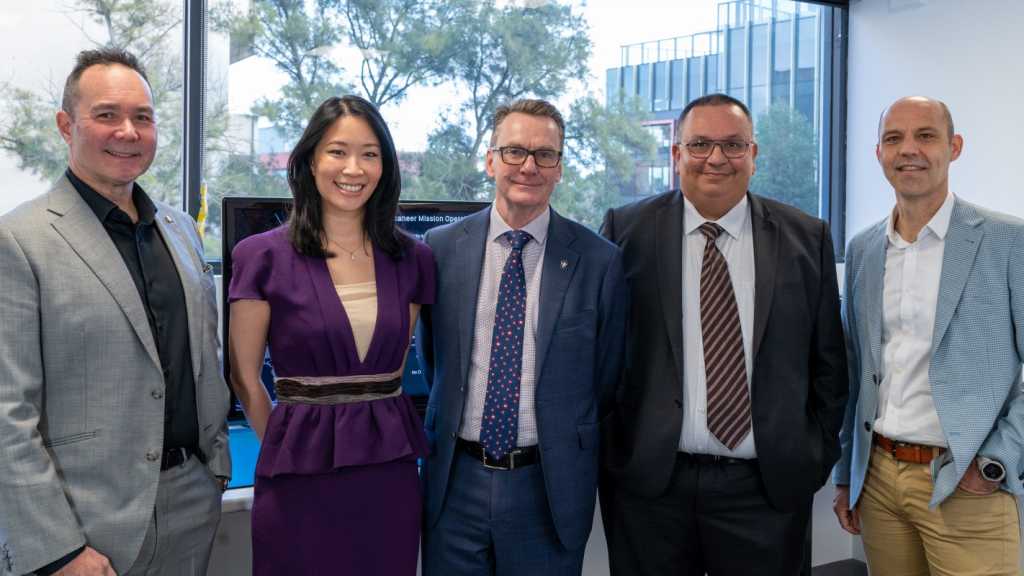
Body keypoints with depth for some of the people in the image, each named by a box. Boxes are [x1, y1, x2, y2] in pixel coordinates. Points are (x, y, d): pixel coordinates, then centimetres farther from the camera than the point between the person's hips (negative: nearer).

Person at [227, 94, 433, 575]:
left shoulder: (412, 259, 4)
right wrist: (292, 445, 7)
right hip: (300, 481, -3)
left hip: (391, 476, 3)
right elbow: (243, 377, 1)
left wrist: (369, 425, 12)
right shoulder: (264, 257, -6)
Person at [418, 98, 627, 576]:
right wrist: (458, 417, 11)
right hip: (456, 481, 2)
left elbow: (606, 376, 3)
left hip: (550, 484, -1)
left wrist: (567, 442, 8)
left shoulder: (599, 260, -6)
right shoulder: (442, 247, 0)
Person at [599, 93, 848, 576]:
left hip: (771, 484, 1)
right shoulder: (627, 230, -1)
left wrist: (818, 454, 4)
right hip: (648, 480, 0)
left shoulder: (806, 238, 3)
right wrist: (610, 448, 1)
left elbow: (827, 359, 8)